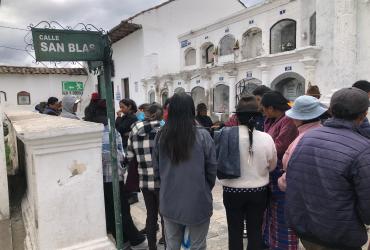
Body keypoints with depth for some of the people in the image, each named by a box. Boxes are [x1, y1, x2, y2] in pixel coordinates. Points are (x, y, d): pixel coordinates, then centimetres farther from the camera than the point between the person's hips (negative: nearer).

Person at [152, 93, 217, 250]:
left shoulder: (161, 136, -7)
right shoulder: (203, 136, -15)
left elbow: (156, 169, 3)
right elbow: (212, 169, -6)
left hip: (169, 202, 3)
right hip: (197, 202, -2)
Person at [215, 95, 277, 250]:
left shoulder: (226, 135, -17)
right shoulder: (266, 138, -14)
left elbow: (217, 162, -7)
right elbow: (272, 166, 2)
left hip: (232, 190, -1)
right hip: (259, 191, 1)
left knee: (235, 230, 16)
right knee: (255, 230, 17)